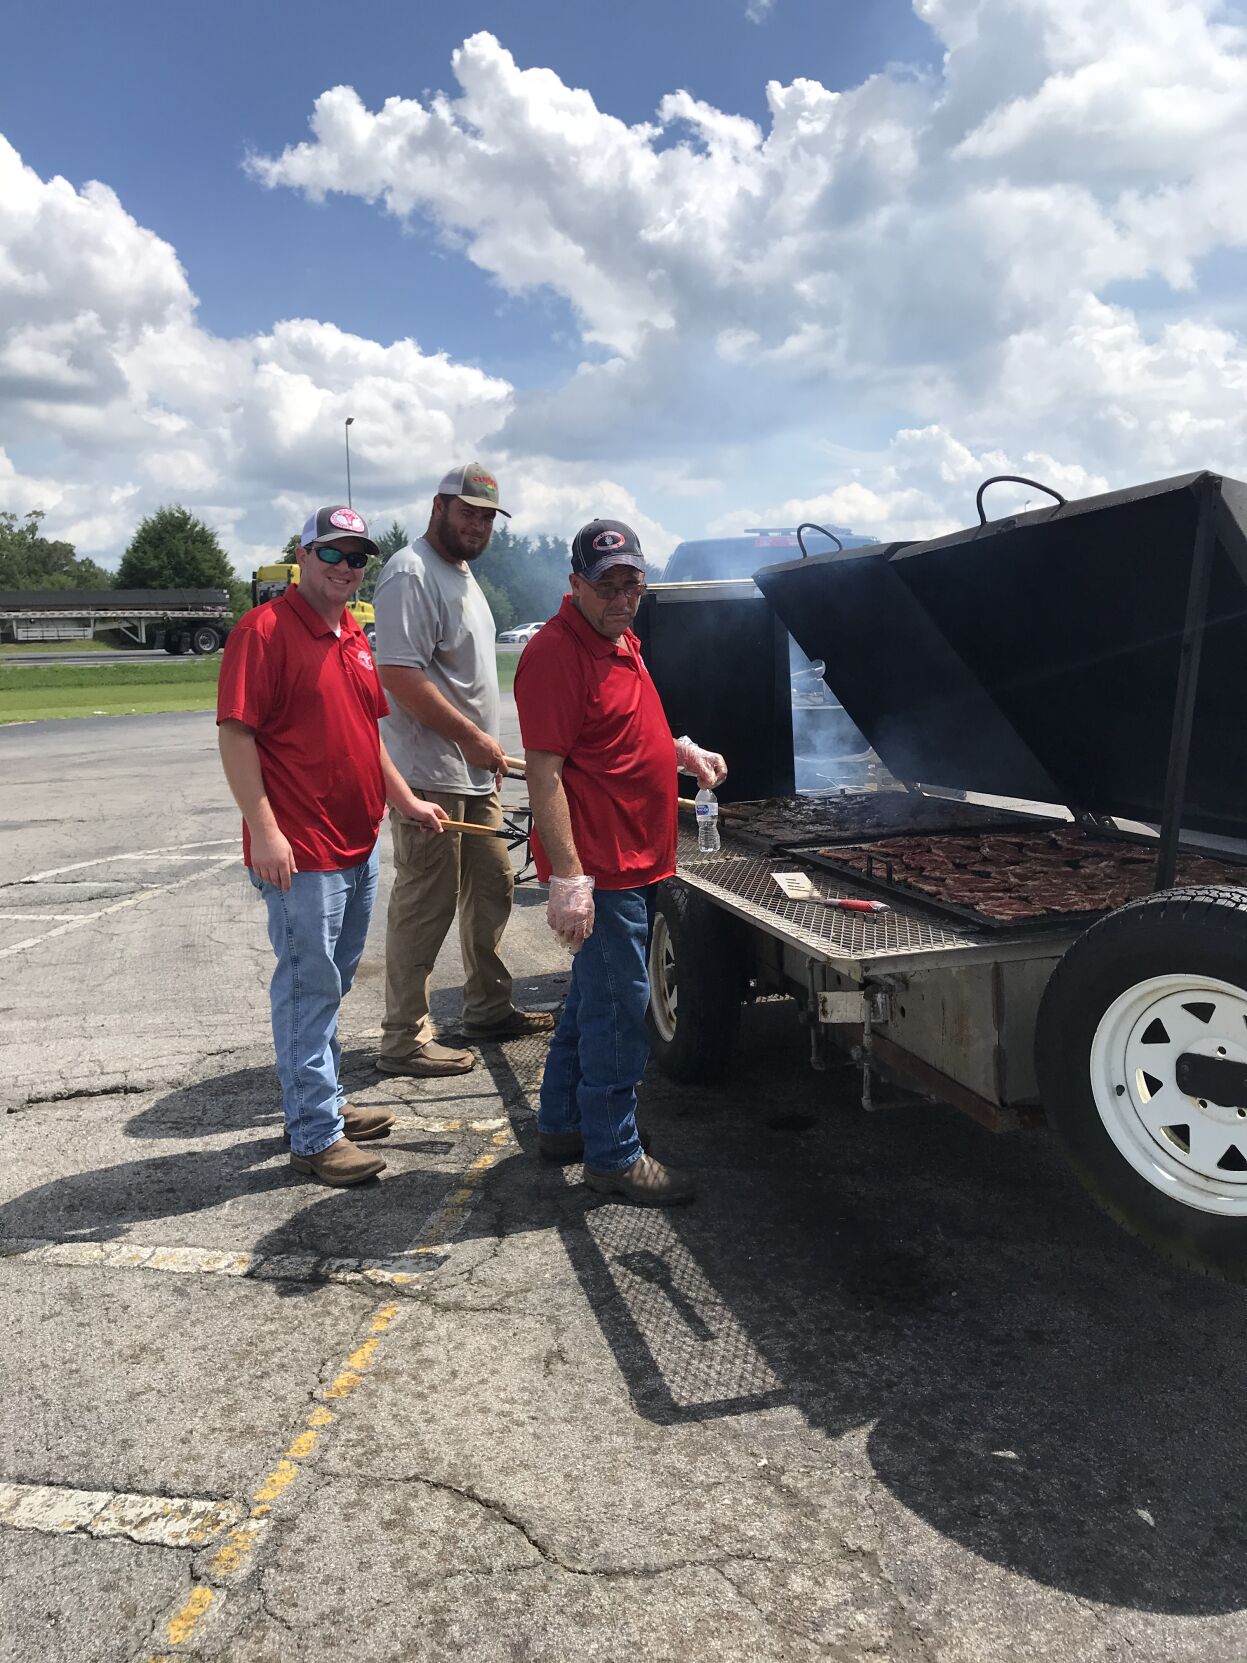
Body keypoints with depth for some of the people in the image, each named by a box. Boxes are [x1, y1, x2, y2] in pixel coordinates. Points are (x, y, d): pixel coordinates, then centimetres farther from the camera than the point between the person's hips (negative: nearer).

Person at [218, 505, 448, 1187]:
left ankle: (325, 1103, 32)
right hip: (301, 853, -9)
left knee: (329, 983, 18)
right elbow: (235, 734, -17)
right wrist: (263, 830, -23)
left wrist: (405, 801, 18)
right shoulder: (265, 630, -12)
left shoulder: (353, 638, 14)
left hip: (358, 845, 9)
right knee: (308, 988, -1)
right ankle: (314, 1137, 10)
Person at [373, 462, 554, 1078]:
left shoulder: (462, 574, 19)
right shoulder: (412, 575, -13)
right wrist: (473, 738, -21)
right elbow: (400, 675, -23)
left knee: (492, 889, 17)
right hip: (431, 776, -10)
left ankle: (488, 1008, 32)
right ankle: (404, 1041, 5)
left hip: (474, 774, 10)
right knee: (425, 907, -5)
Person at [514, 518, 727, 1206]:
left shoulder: (619, 642, 14)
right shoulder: (555, 652, -17)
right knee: (617, 1007, -1)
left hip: (632, 861, 10)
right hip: (598, 867, -10)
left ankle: (562, 1124, 34)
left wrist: (683, 750, 17)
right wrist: (568, 879, -28)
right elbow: (544, 774, -23)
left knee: (594, 996, 19)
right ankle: (613, 1156, 14)